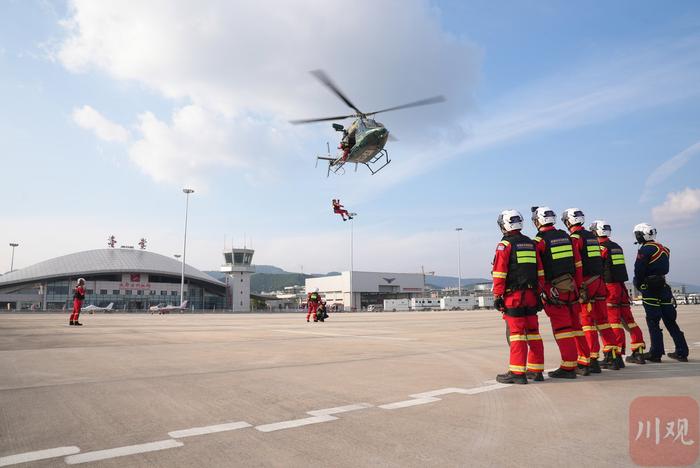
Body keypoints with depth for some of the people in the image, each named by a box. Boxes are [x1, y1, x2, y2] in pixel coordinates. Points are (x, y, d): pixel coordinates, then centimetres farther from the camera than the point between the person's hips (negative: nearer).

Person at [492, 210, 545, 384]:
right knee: (533, 332, 11)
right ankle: (536, 370, 18)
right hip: (531, 294, 7)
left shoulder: (505, 245, -6)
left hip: (513, 296, -6)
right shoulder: (531, 243, 14)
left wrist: (497, 296, -8)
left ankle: (517, 372, -3)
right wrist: (538, 293, 17)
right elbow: (539, 271, 14)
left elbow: (499, 273, -12)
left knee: (516, 333, -5)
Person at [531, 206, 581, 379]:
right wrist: (576, 284, 18)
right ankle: (584, 362, 24)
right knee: (575, 324, 15)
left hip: (554, 289, -6)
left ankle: (568, 367, 1)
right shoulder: (565, 236, 11)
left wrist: (542, 292, -6)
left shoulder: (539, 241, -9)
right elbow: (577, 263, 13)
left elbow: (539, 270, -12)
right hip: (570, 286, 6)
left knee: (561, 327, -2)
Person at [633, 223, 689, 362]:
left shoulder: (645, 250, -12)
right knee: (670, 321, 12)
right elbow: (665, 269, 17)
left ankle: (656, 353, 1)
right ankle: (682, 352, 15)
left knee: (653, 322, -2)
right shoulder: (664, 249, 13)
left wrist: (638, 285, 2)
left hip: (650, 289, -7)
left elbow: (639, 271, -14)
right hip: (664, 287, 7)